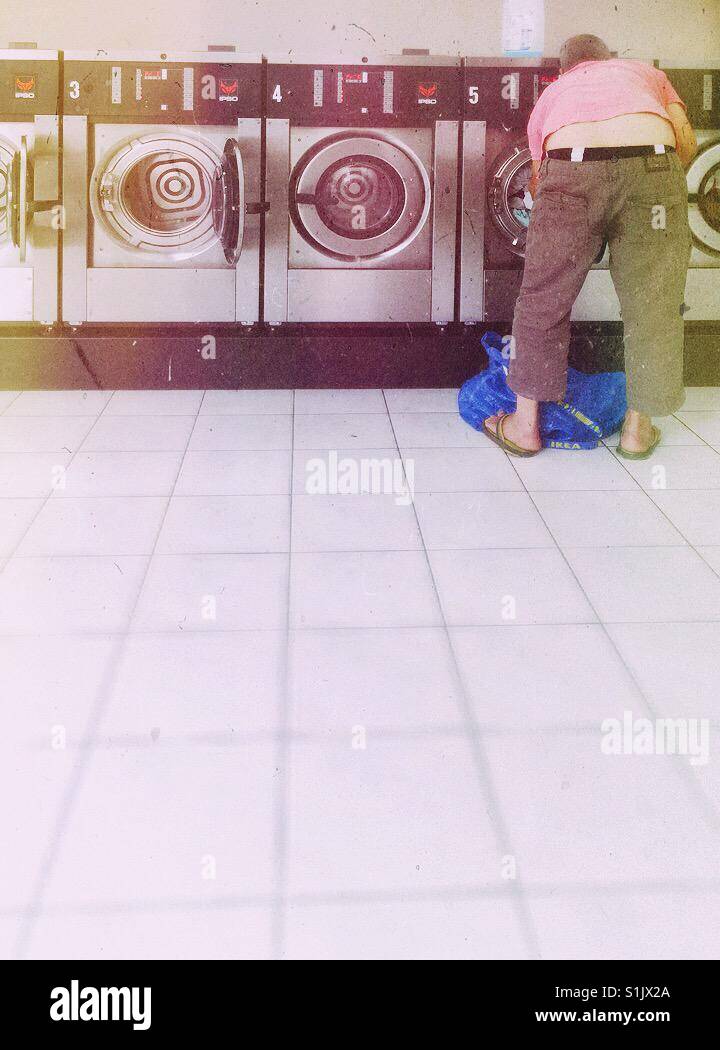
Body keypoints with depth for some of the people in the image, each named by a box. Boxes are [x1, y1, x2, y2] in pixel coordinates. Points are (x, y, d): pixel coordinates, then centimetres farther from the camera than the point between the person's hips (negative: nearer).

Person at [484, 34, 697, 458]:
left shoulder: (551, 95, 35)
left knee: (543, 300, 14)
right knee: (650, 304, 12)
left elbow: (539, 177, 29)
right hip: (651, 163, 0)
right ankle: (639, 427, 22)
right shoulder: (645, 72, 33)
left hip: (571, 168, 0)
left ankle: (526, 424, 21)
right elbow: (686, 140, 19)